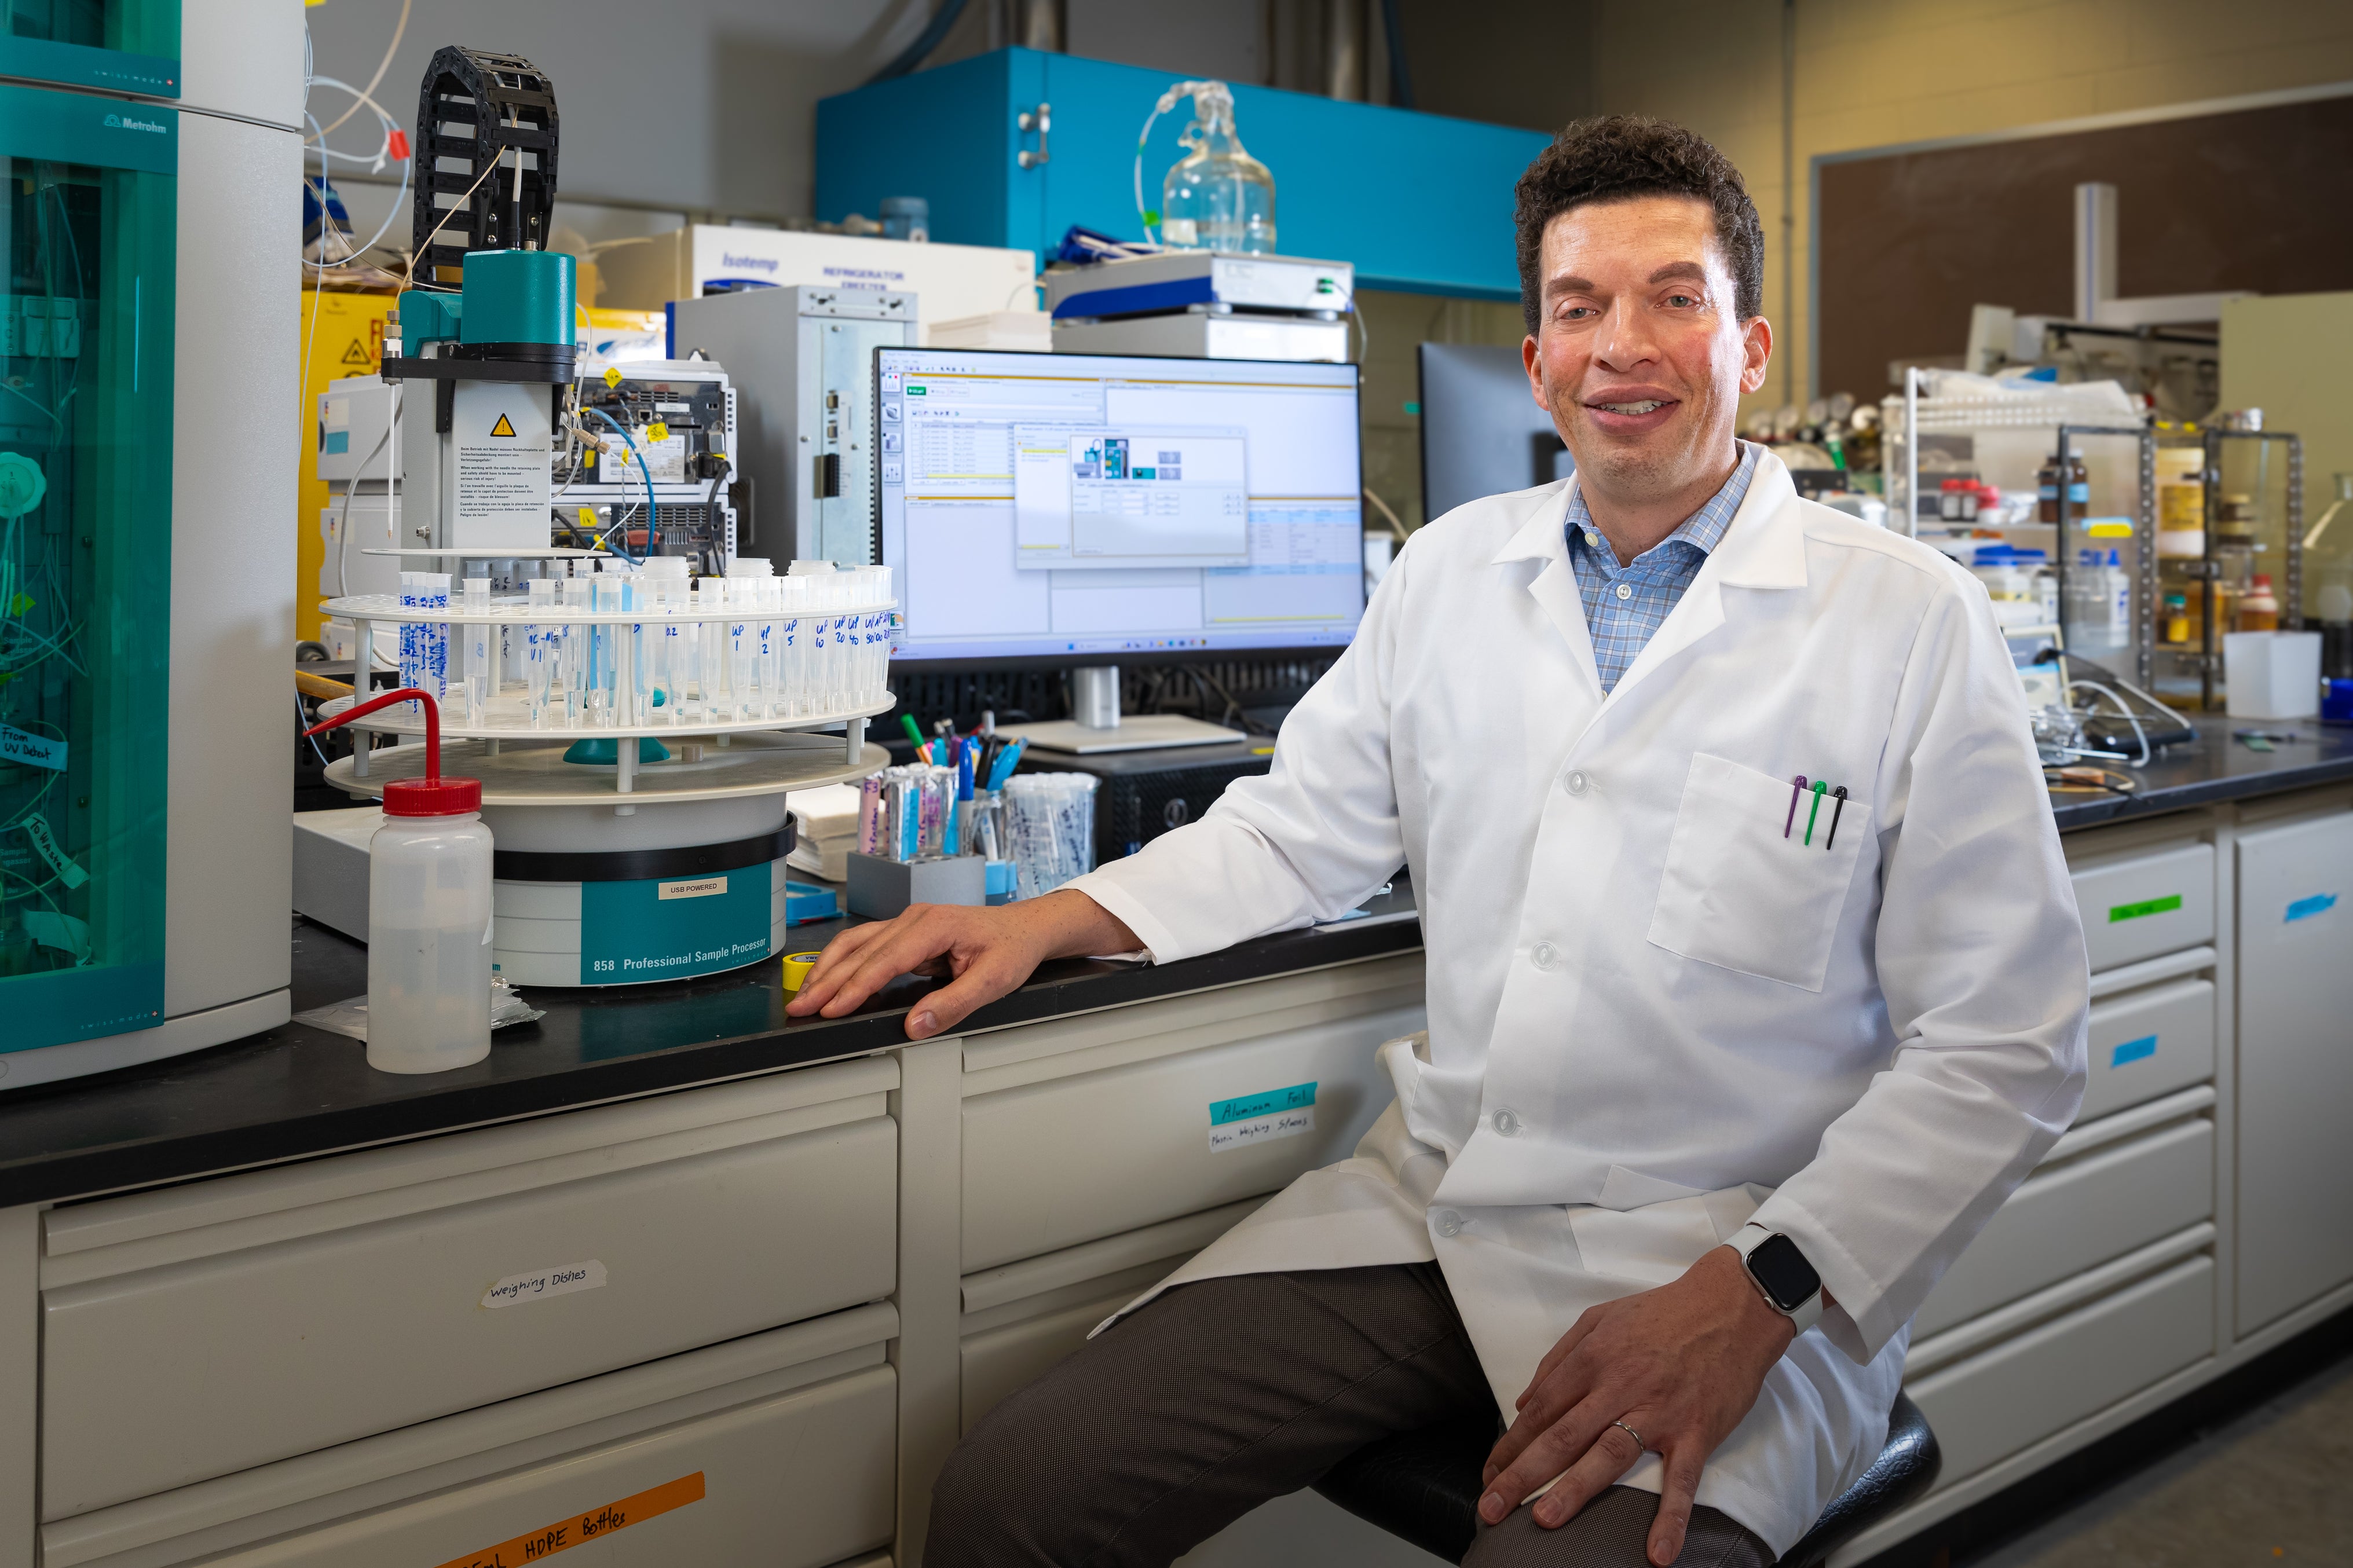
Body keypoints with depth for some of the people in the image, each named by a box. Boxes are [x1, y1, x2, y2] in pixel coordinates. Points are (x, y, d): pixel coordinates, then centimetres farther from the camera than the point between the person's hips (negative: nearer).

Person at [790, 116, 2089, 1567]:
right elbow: (1303, 830, 18)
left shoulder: (1916, 621, -4)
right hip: (1431, 1202, 4)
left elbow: (2003, 1047, -6)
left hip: (1715, 1262, -3)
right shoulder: (1450, 567, 10)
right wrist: (1047, 921, 3)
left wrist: (1753, 1301, -17)